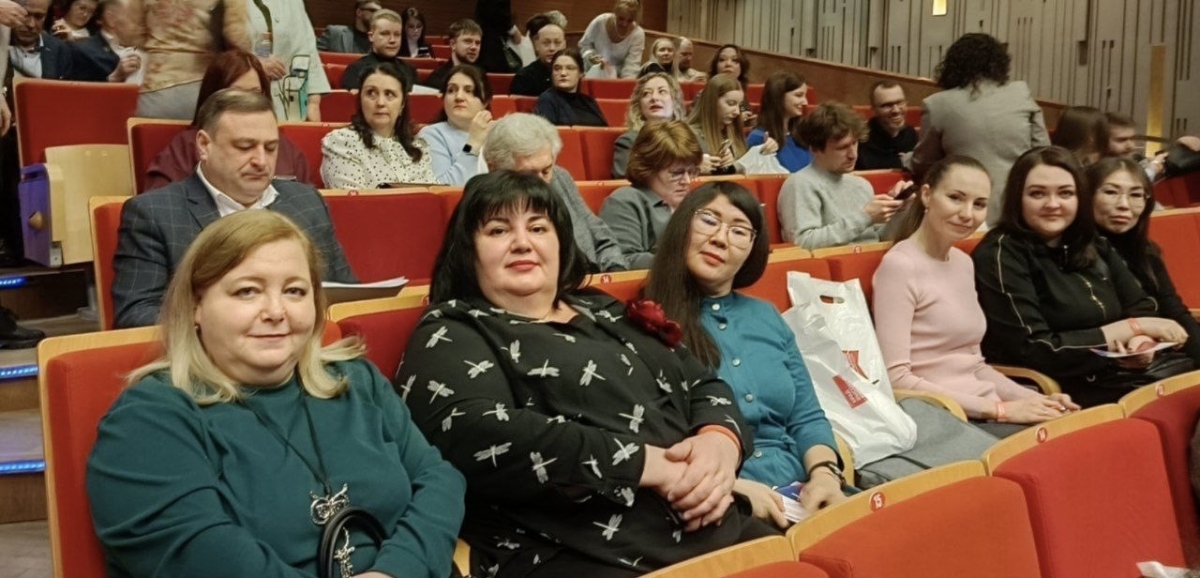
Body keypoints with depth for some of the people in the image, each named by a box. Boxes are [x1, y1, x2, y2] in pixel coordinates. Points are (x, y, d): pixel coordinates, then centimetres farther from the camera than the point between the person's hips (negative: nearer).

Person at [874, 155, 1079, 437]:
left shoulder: (963, 262, 13)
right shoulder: (900, 265, -12)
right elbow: (896, 378, -18)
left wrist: (1034, 399, 2)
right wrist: (1000, 409, -16)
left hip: (986, 412, 8)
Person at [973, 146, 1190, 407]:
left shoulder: (1095, 248, 12)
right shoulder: (1000, 255, -11)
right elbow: (1033, 352, -17)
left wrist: (1141, 341, -13)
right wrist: (1133, 327, -13)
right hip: (1063, 398, -7)